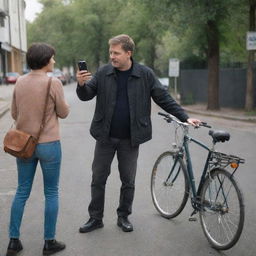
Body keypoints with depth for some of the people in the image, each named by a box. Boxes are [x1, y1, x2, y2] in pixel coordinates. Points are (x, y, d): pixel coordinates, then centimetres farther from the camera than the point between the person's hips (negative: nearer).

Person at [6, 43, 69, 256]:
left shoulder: (20, 82, 1)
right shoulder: (53, 83, -14)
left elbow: (14, 113, 8)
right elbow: (64, 112, -5)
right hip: (48, 144, -5)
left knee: (22, 192, 14)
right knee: (51, 193, 9)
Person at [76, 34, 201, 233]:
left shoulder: (145, 75, -5)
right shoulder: (104, 73, -1)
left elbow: (164, 99, 0)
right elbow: (86, 96, -1)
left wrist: (185, 117, -6)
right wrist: (81, 84, -23)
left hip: (130, 138, -1)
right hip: (105, 136, 1)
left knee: (128, 181, 11)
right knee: (98, 179, 8)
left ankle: (124, 216, 29)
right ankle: (95, 218, 22)